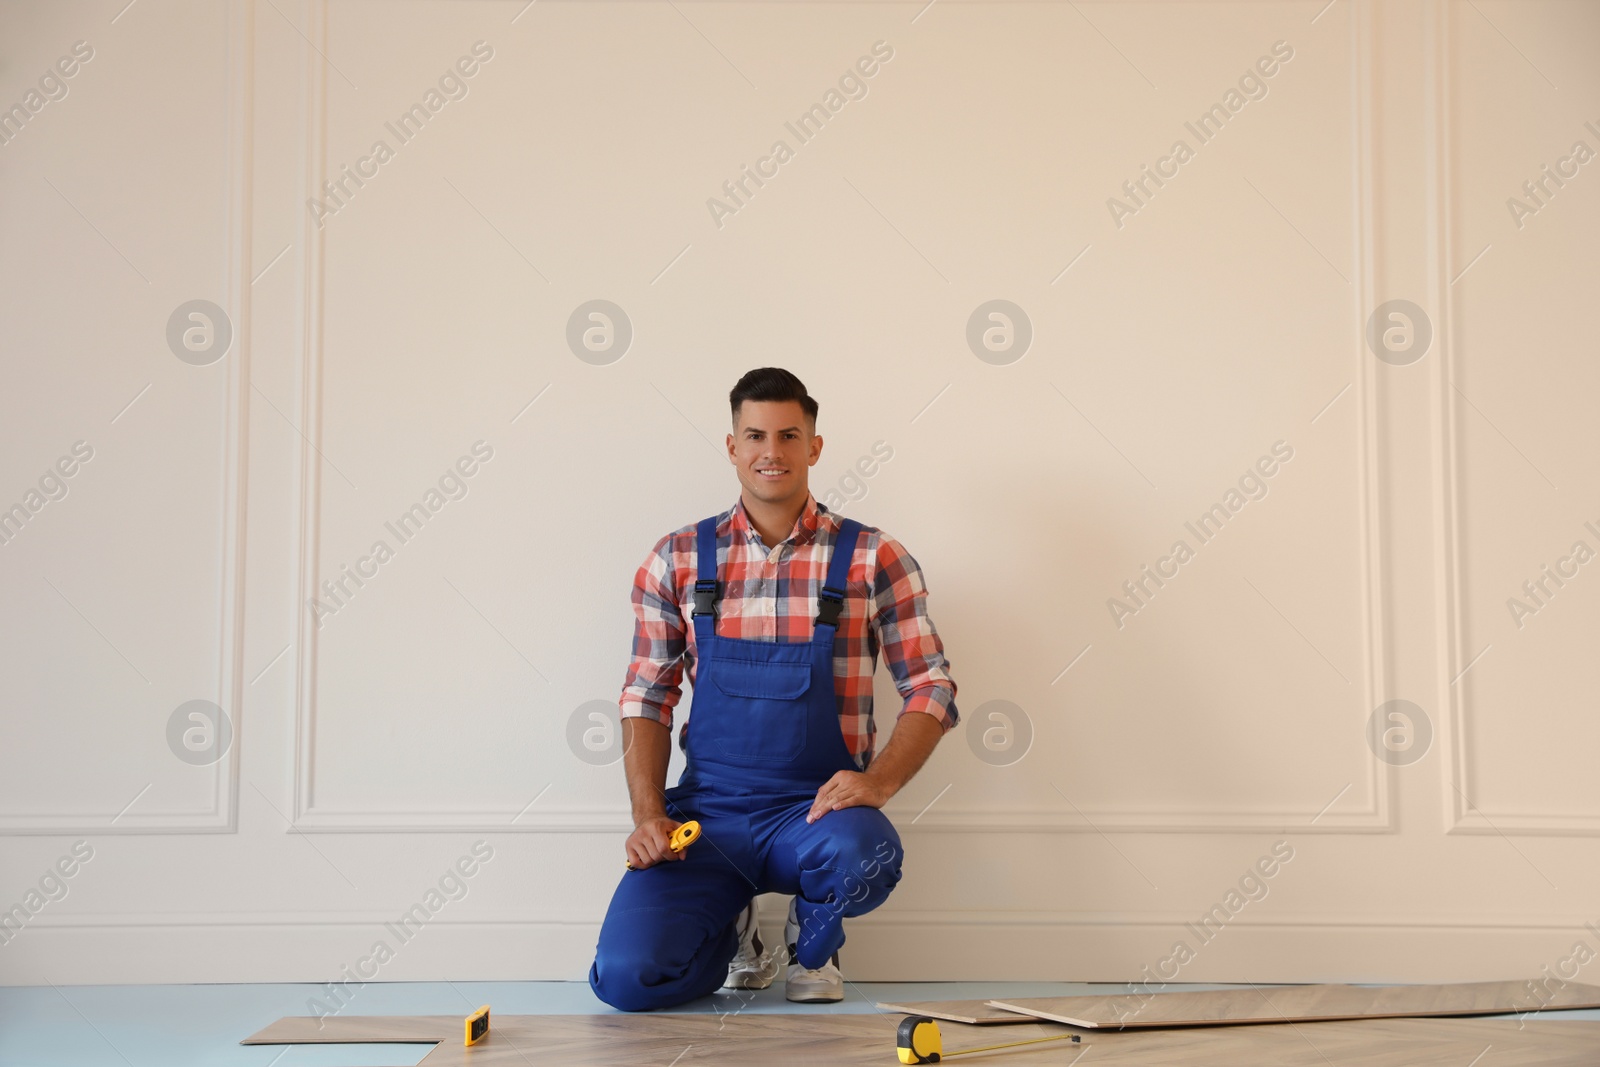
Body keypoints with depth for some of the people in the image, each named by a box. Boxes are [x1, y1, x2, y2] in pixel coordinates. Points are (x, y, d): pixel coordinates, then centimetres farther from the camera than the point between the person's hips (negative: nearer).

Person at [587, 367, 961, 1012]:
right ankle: (734, 933, 17)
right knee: (627, 976, -20)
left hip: (816, 809, -1)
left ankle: (812, 941, 3)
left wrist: (879, 781, -18)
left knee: (863, 858, -37)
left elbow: (931, 689, -1)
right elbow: (647, 698, 8)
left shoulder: (872, 559, -1)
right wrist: (648, 813, -6)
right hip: (706, 809, 1)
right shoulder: (676, 561, 5)